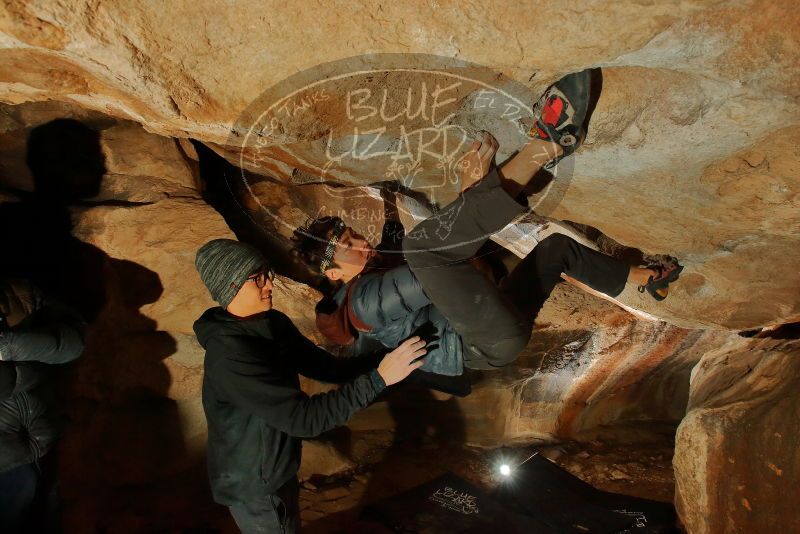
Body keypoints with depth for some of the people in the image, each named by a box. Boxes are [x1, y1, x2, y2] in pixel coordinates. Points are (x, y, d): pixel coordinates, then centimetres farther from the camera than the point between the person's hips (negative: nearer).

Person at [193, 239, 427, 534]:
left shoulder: (275, 324, -5)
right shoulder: (229, 356, -33)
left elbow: (326, 366, 0)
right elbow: (302, 418, -36)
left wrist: (383, 359, -13)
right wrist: (377, 379, -36)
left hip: (277, 469, 8)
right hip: (253, 483, -8)